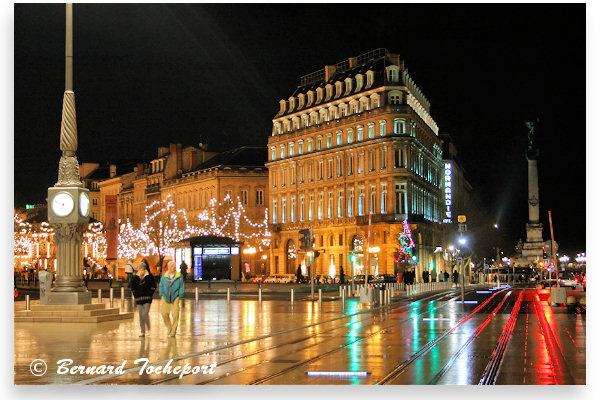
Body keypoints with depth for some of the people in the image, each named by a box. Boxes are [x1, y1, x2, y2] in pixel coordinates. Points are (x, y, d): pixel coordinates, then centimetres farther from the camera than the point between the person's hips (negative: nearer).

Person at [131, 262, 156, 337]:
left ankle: (148, 329, 5)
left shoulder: (149, 277, -1)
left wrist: (150, 294, -6)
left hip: (147, 299, -4)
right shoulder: (135, 278, 9)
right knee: (141, 316, 4)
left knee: (145, 314, -13)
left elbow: (154, 286, 3)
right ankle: (142, 332, 10)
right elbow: (133, 288, 20)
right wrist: (135, 295, 8)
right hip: (139, 299, 4)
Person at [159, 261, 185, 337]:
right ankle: (169, 328, 17)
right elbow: (161, 286, 13)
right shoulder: (164, 276, 5)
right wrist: (161, 295, 6)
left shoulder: (179, 277, -1)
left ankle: (173, 331, 4)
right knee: (164, 313, -5)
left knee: (175, 315, -6)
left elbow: (182, 287, 5)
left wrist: (180, 296, -1)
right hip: (165, 297, 2)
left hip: (175, 298, -2)